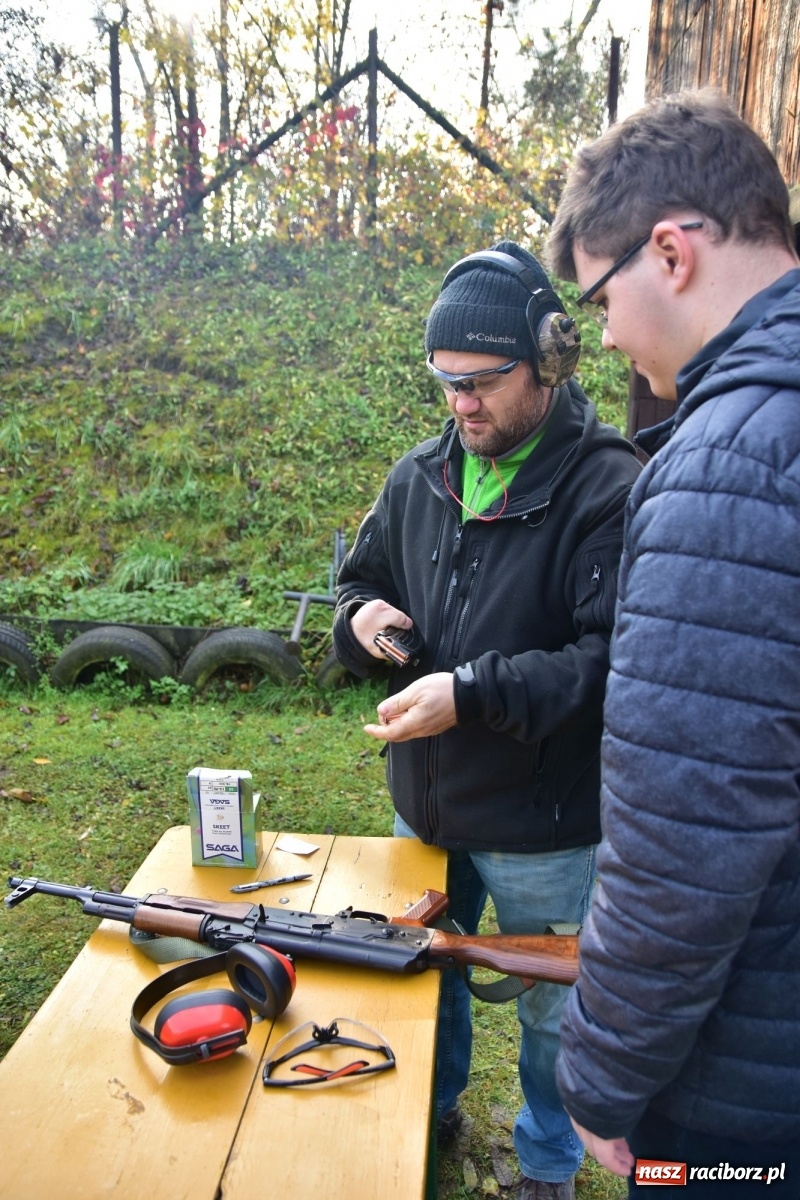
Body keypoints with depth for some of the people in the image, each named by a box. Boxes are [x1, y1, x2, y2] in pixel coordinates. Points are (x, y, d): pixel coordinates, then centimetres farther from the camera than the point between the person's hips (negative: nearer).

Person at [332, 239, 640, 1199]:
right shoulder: (419, 477, 0)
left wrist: (473, 690, -31)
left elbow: (618, 661, -26)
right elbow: (363, 576, 13)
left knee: (552, 1011, 20)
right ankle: (432, 1110, 57)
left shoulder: (606, 487, -20)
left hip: (544, 835, -5)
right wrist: (362, 615, -10)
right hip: (425, 809, 6)